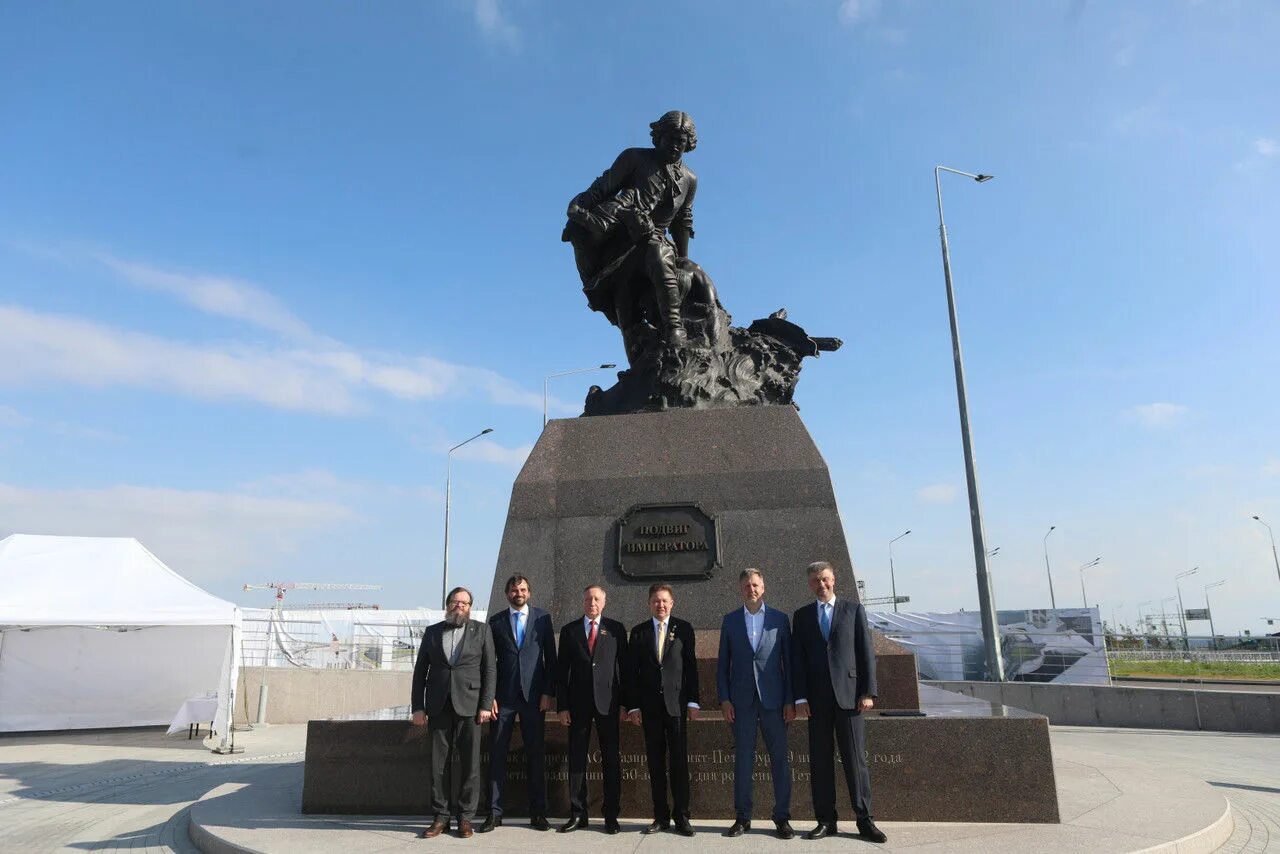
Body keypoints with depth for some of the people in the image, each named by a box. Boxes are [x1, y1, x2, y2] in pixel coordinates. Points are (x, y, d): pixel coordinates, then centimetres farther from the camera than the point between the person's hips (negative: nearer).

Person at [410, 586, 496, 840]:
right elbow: (420, 671, 10)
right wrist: (418, 707, 2)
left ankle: (465, 817, 9)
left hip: (469, 705, -2)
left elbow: (490, 669, 2)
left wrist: (486, 705, -6)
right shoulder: (432, 632, 11)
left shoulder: (481, 630, 6)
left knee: (471, 764, -1)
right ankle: (440, 817, 13)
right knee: (439, 764, 4)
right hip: (438, 707, 2)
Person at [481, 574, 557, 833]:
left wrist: (549, 692, -3)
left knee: (536, 754, 4)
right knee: (497, 753, 2)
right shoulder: (495, 621, 6)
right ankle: (495, 812, 11)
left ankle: (538, 813, 13)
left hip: (533, 695, 0)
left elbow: (551, 657, 4)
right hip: (503, 696, 1)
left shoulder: (542, 618, 5)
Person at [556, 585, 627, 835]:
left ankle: (611, 815, 12)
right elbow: (563, 670, 6)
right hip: (578, 703, 1)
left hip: (608, 702, -1)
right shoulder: (569, 631, 7)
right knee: (576, 759, 5)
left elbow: (623, 666, 3)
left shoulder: (616, 629, 5)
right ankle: (577, 814, 16)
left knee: (611, 760, 3)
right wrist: (562, 706, -1)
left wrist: (624, 703, -2)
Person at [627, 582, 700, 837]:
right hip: (650, 705, 1)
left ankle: (681, 816, 10)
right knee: (655, 763, 6)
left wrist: (693, 701, -2)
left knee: (679, 761, 0)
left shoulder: (683, 629, 3)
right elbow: (633, 671, 6)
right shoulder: (639, 632, 7)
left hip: (676, 703, -1)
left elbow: (691, 666, 2)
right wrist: (633, 705, 0)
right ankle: (661, 816, 15)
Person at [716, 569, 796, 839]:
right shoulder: (730, 620, 7)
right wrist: (724, 699, -1)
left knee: (780, 758, 2)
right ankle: (742, 817, 14)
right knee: (743, 758, 4)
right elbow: (723, 663, 7)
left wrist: (790, 700, -2)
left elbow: (789, 661, 4)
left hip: (773, 697, 0)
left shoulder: (779, 619, 5)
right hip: (741, 700, 1)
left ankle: (782, 817, 13)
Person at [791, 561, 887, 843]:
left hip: (849, 694, -2)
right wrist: (800, 697, -2)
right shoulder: (802, 616, 10)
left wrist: (868, 692, -5)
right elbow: (797, 659, 6)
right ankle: (826, 821, 12)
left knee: (856, 759, -1)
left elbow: (866, 652, 2)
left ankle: (864, 821, 8)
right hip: (816, 698, 2)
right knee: (820, 760, 4)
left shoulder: (854, 609, 6)